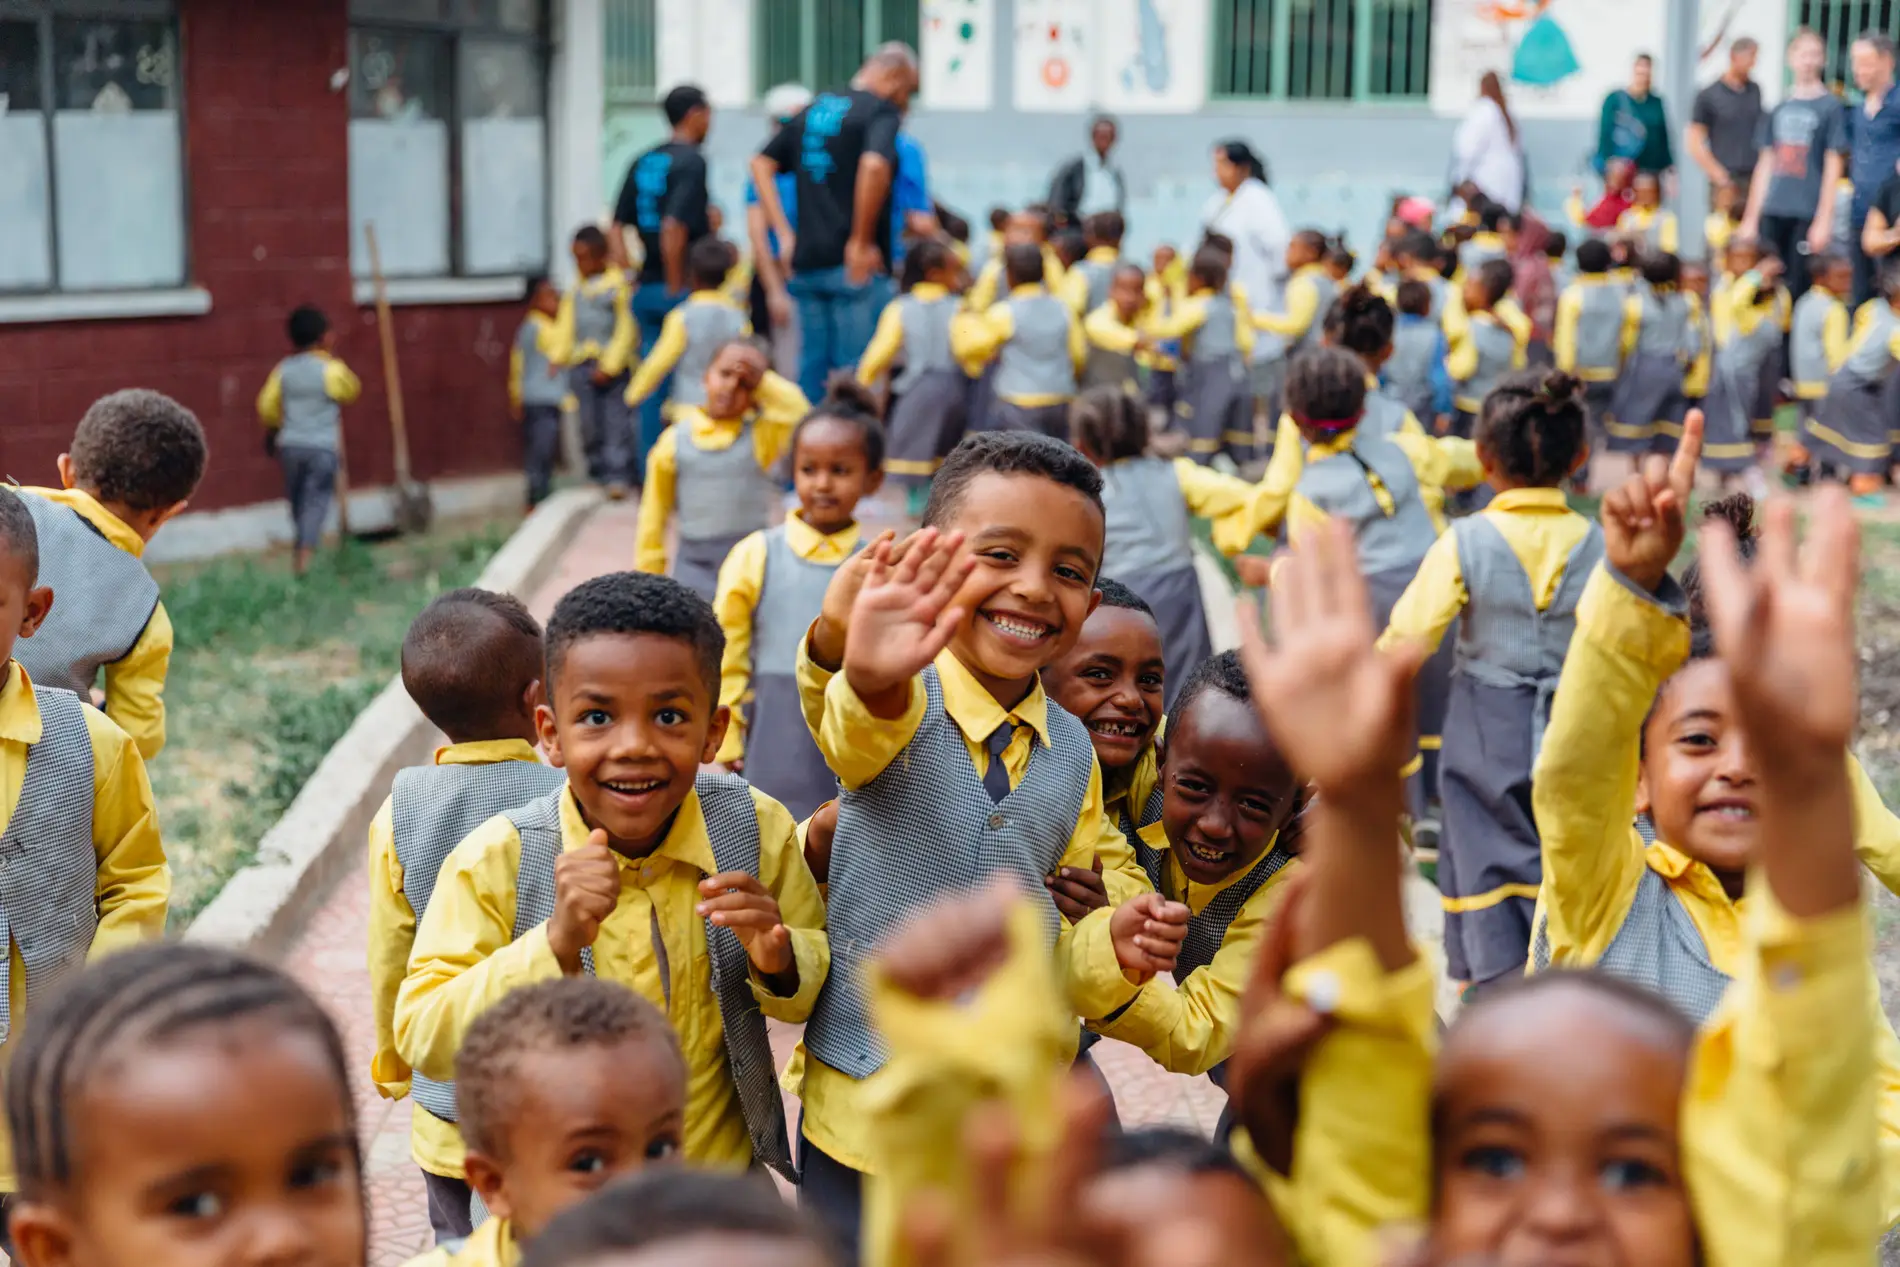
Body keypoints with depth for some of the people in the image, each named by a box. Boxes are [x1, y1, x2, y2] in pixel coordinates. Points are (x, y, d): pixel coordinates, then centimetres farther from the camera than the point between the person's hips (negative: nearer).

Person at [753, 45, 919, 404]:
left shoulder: (814, 108, 17)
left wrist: (785, 235, 13)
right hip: (855, 266, -7)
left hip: (806, 260, 7)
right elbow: (874, 166, -24)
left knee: (810, 372, 12)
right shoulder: (883, 111, -5)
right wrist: (861, 241, -16)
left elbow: (761, 164, 17)